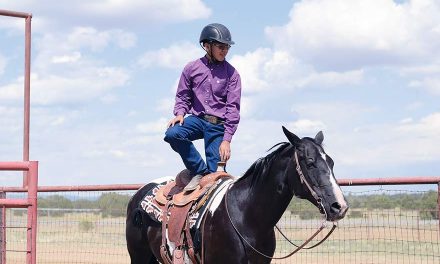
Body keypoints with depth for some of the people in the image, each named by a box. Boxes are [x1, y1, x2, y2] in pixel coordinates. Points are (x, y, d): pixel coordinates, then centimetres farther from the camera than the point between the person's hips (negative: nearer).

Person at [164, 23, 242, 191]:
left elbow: (233, 107, -4)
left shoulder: (231, 73, -1)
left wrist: (226, 139, -12)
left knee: (214, 172, -6)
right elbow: (182, 96, 12)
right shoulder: (192, 68, 4)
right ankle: (199, 171, -12)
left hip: (218, 124, -1)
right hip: (197, 118, 1)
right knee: (172, 134, -28)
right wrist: (180, 113, -11)